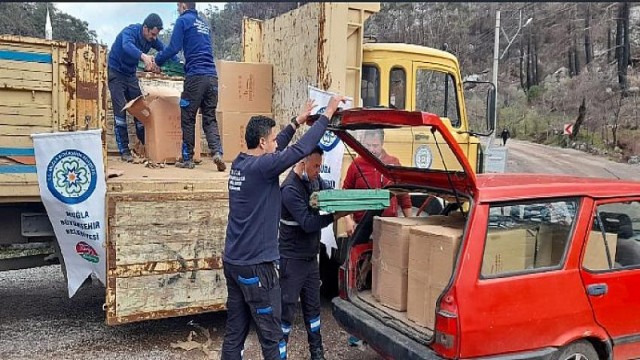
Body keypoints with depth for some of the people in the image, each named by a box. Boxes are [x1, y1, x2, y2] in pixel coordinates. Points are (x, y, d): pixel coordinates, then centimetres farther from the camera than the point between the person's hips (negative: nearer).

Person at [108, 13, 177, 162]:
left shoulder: (152, 38, -7)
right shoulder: (130, 31, -26)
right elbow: (127, 46, -47)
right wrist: (143, 56, -67)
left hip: (131, 74, 6)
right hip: (116, 73, -6)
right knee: (120, 111, -11)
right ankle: (124, 151, -10)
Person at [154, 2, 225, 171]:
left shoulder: (183, 21, 2)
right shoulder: (203, 23, 22)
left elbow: (173, 48, -5)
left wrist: (157, 59, 10)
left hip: (195, 76, -6)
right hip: (212, 76, 6)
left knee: (188, 119, 5)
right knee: (210, 118, 7)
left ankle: (187, 159, 10)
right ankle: (217, 152, -13)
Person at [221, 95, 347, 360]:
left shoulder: (239, 164, 7)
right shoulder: (260, 167, -18)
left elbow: (275, 149, 22)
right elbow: (301, 149, -20)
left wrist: (297, 121, 25)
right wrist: (328, 113, -11)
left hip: (233, 261, 9)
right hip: (255, 265, -9)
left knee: (234, 332, 14)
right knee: (271, 336, 3)